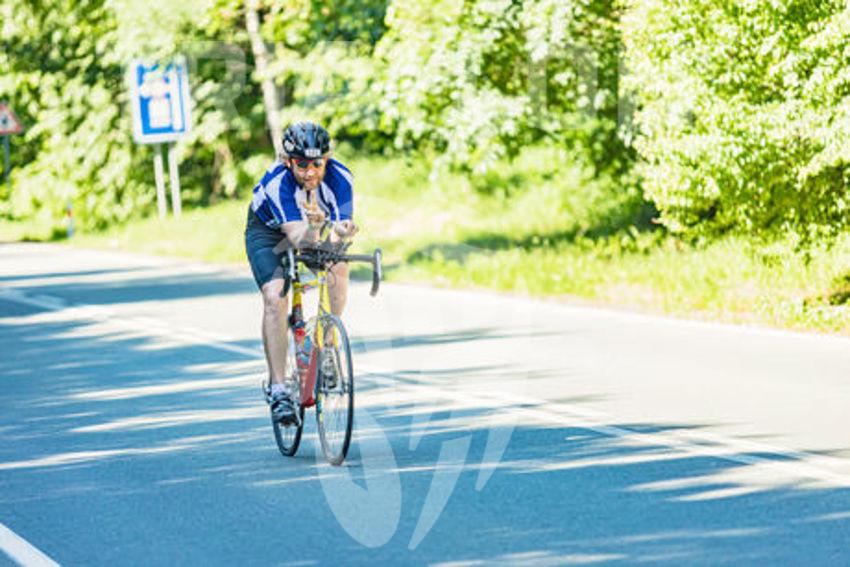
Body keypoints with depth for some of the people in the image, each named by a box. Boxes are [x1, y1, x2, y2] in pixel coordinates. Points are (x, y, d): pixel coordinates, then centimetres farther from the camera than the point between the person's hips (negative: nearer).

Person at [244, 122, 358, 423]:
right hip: (268, 231, -3)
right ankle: (277, 388, -19)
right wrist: (313, 229, -67)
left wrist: (342, 231, -60)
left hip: (317, 232, 3)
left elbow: (338, 232, -36)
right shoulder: (276, 183, -37)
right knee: (275, 297, -22)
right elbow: (299, 239, -45)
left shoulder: (340, 178, -31)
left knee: (338, 269, -23)